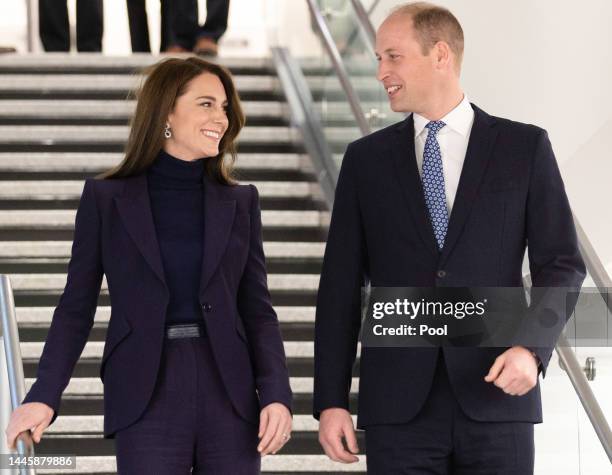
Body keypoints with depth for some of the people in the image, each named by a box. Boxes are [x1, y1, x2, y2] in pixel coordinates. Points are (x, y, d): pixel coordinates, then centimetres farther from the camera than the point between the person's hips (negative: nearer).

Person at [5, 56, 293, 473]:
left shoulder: (240, 202, 11)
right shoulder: (105, 199, 5)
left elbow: (257, 310, 9)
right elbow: (76, 309, 4)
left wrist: (276, 394, -6)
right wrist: (45, 396, -8)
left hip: (230, 399, 2)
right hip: (147, 405, -2)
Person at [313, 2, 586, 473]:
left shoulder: (524, 147, 5)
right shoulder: (366, 158, 9)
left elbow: (562, 264, 4)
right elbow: (341, 287, 8)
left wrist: (532, 347, -13)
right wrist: (331, 401, 2)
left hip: (495, 401, -1)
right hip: (399, 406, 1)